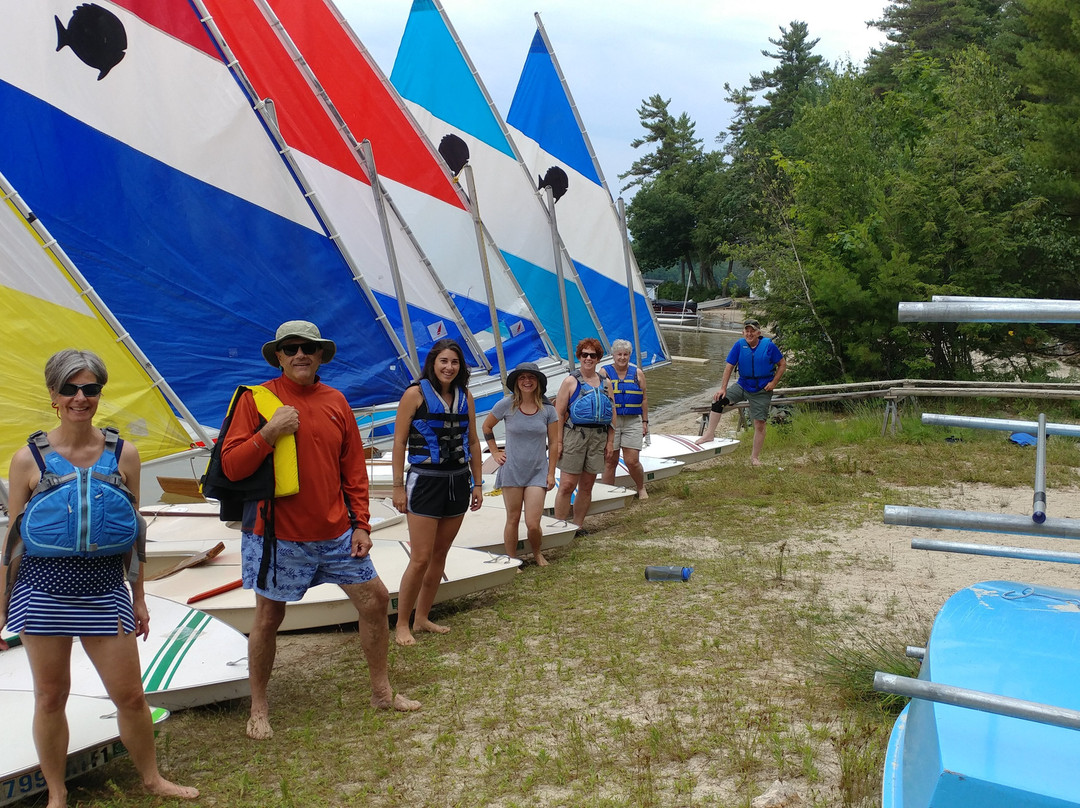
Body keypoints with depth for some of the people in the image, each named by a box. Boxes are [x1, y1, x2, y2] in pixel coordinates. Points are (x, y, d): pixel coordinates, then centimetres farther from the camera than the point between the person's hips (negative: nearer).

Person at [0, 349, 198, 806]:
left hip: (105, 591, 1)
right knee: (50, 697, 10)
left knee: (130, 695, 6)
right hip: (42, 591, -1)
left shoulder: (123, 454, 1)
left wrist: (139, 598, 11)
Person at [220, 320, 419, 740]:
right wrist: (270, 432, -21)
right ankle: (259, 709, 25)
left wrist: (361, 524, 5)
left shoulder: (336, 402, 6)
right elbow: (231, 466, -9)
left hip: (336, 533, 4)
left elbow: (354, 468, 9)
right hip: (277, 535, -4)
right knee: (269, 616, 6)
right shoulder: (256, 399, -6)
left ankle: (382, 691, 26)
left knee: (375, 599, 8)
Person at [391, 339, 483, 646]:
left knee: (440, 555, 11)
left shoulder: (465, 396, 7)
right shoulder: (415, 394, -8)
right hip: (425, 481, -5)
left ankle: (422, 618, 23)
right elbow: (399, 442, -8)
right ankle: (402, 625, 7)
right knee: (421, 559, -7)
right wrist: (398, 486, -11)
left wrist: (477, 483, 11)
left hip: (458, 482, 5)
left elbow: (473, 442, 13)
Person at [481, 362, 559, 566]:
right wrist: (495, 452, 5)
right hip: (511, 471, 0)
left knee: (533, 524, -5)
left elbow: (553, 443, 3)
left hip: (538, 473, 0)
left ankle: (537, 553, 24)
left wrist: (551, 473, 1)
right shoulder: (507, 405, -4)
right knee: (513, 519, 6)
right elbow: (486, 427, 12)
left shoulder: (547, 409, -2)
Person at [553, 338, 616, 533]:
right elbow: (559, 413, -4)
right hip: (574, 435, -4)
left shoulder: (605, 383, 12)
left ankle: (578, 525, 20)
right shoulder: (571, 381, 0)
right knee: (567, 485, -7)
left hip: (598, 437, 4)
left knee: (587, 486, 9)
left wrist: (610, 441, 7)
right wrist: (558, 442, -11)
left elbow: (612, 414, 15)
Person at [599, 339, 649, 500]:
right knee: (610, 461, 3)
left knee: (632, 461, -4)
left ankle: (641, 488, 21)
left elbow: (644, 399, 11)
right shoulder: (604, 372, 3)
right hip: (610, 421, -1)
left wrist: (645, 422, 7)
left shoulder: (637, 373, 9)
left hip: (633, 422, 1)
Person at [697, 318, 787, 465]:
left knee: (760, 424, -1)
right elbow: (729, 366, -7)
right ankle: (710, 434, -5)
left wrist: (773, 383, -11)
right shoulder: (739, 345, -7)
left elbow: (782, 364, -2)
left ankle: (755, 457, 12)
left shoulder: (769, 345, -11)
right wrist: (723, 388, -13)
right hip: (742, 385, 2)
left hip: (762, 391, -2)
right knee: (719, 399, -16)